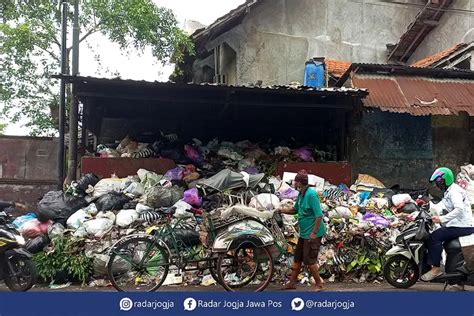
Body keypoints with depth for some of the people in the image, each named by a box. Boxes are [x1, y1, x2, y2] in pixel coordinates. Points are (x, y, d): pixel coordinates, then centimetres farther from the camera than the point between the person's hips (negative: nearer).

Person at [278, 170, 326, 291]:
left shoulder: (311, 194, -21)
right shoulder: (301, 194, 6)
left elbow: (319, 215, -23)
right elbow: (295, 210, 20)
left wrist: (314, 233, -25)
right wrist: (281, 210, 8)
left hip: (312, 234, -9)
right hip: (304, 233, 9)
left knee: (309, 260, -1)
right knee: (297, 258, 16)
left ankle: (319, 284, 16)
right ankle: (292, 283, 27)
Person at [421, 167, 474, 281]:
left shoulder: (454, 191, -13)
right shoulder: (448, 192, 21)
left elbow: (459, 209, -28)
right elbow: (441, 206, 19)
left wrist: (441, 219, -30)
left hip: (463, 226, -11)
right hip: (458, 224, 11)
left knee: (435, 237, -20)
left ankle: (436, 268, -17)